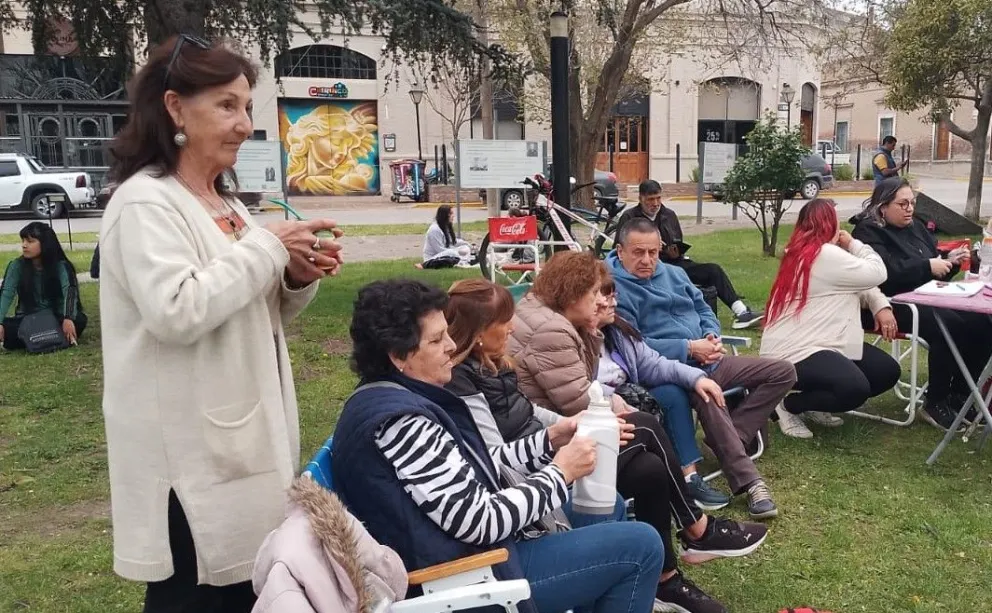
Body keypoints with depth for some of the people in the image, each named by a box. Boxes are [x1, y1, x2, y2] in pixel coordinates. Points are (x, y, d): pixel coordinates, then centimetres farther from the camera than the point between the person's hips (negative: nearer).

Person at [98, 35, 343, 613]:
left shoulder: (226, 204, 13)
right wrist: (265, 248, -18)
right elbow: (175, 312, -27)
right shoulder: (145, 202, -13)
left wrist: (296, 278, -1)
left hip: (246, 436, 8)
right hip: (190, 453, -8)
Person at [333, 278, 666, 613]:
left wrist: (549, 441, 3)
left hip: (462, 551, 10)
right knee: (640, 545, -8)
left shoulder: (391, 398, 6)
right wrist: (561, 472, -14)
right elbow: (480, 523, -25)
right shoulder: (401, 420, -26)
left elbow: (474, 472, 11)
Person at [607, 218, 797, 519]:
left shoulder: (673, 273, 17)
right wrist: (688, 348, -20)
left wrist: (712, 336, -2)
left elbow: (703, 309, 23)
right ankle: (748, 480, -35)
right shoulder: (613, 288, -10)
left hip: (708, 360, 9)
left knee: (782, 372, 2)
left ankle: (732, 438, -9)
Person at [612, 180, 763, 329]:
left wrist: (676, 253, -2)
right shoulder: (629, 217, 4)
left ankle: (741, 312, -20)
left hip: (671, 263, 5)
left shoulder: (669, 215, 18)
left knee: (713, 270, -16)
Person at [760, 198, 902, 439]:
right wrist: (852, 244, 2)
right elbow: (876, 273, -11)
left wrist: (881, 305, 2)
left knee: (887, 371, 8)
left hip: (816, 342, 11)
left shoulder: (804, 252, 15)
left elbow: (860, 283, 19)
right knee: (855, 389, -31)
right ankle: (789, 404, -6)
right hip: (794, 352, -11)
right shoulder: (825, 255, -18)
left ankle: (814, 404, 16)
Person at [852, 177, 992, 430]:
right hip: (894, 303, -8)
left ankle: (960, 393, 1)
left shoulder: (916, 227, 19)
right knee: (950, 326, -29)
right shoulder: (868, 232, -7)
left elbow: (937, 271, 24)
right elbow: (885, 273, -24)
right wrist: (927, 267, -20)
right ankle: (935, 404, -15)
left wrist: (949, 260, 2)